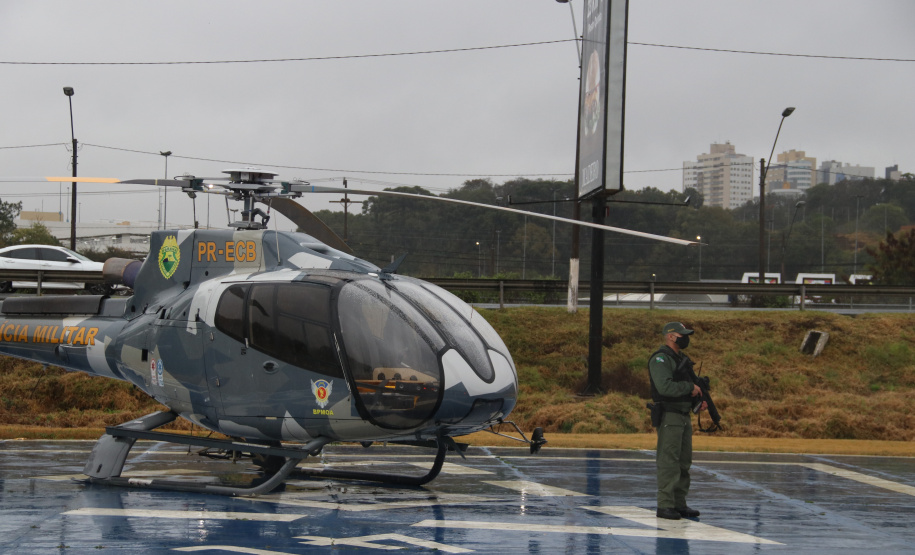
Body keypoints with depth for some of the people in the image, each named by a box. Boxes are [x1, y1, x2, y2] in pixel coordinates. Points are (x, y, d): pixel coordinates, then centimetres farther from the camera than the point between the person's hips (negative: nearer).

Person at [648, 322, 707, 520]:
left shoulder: (682, 358, 18)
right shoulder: (660, 359, -12)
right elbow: (666, 387, -26)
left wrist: (699, 402, 7)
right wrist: (691, 387, -16)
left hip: (684, 417, 9)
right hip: (668, 417, -9)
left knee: (684, 462, 10)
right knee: (669, 463, -9)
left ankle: (680, 504, 15)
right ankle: (665, 506, -7)